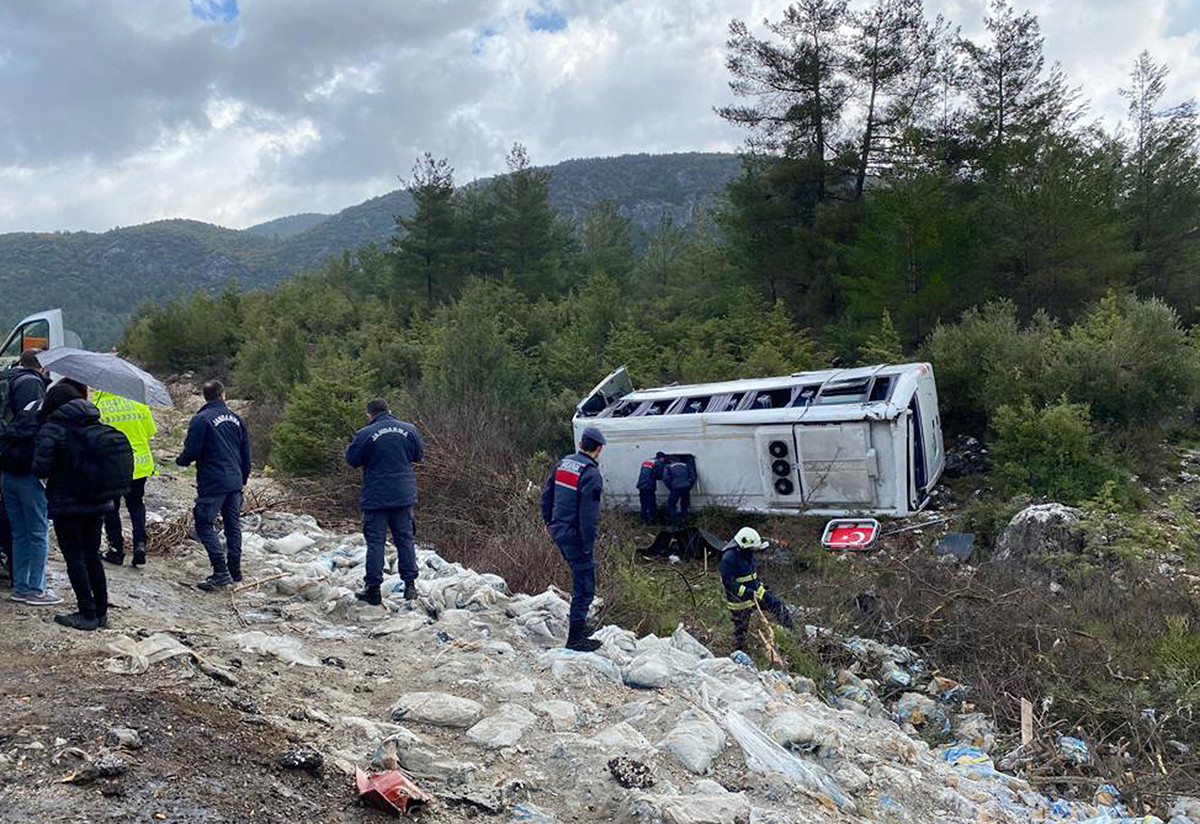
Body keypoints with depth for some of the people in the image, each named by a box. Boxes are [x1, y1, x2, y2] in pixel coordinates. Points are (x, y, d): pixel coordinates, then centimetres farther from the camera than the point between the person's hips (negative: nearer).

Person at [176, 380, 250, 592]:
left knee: (205, 524, -2)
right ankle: (235, 572, 17)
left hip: (212, 483, -6)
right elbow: (246, 451, 15)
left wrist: (180, 461, 13)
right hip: (235, 482, 7)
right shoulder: (235, 418, 11)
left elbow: (192, 451, -10)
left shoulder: (201, 419, -8)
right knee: (233, 525, 12)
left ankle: (221, 572, -11)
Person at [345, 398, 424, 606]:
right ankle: (410, 585, 13)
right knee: (405, 539, 10)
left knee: (375, 542, 3)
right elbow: (419, 456, 12)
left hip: (376, 497, -3)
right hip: (404, 495, 3)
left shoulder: (364, 434, -10)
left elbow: (351, 460, -1)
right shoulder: (409, 429, 1)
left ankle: (372, 589, 5)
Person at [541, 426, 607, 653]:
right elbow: (589, 514, -21)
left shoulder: (562, 463, 6)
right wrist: (589, 546, -16)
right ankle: (575, 637, 6)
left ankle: (579, 625, 33)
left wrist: (549, 521, 27)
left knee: (580, 577, 23)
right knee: (584, 586, 1)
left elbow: (546, 496, 14)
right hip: (576, 536, -9)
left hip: (558, 532, 9)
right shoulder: (591, 474, -19)